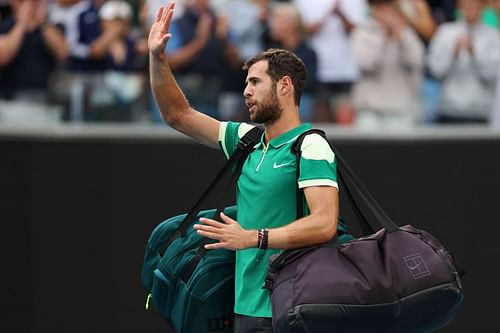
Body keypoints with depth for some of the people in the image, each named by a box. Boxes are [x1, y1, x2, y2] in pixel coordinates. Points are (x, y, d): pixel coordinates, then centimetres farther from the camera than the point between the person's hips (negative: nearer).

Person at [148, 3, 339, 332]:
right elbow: (178, 115, 21)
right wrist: (157, 57, 10)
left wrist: (252, 237, -27)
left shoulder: (310, 147, -11)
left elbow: (324, 223, -23)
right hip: (246, 306, 8)